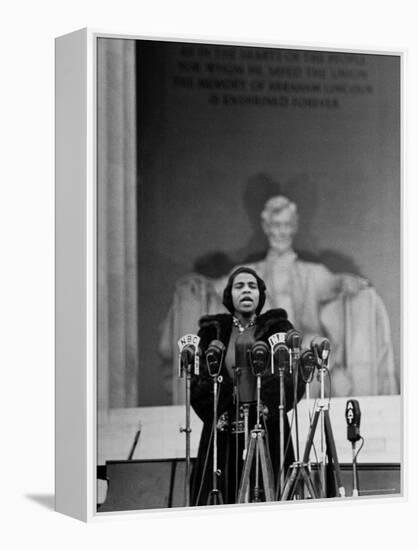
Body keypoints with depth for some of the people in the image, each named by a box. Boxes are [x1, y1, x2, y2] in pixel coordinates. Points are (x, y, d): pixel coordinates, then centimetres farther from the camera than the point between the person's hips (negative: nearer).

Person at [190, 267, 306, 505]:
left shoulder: (278, 328, 10)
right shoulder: (212, 332, 14)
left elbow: (296, 379, 0)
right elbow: (197, 382, 7)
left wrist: (268, 406, -13)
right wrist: (218, 412, -7)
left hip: (267, 432, -1)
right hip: (223, 435, 1)